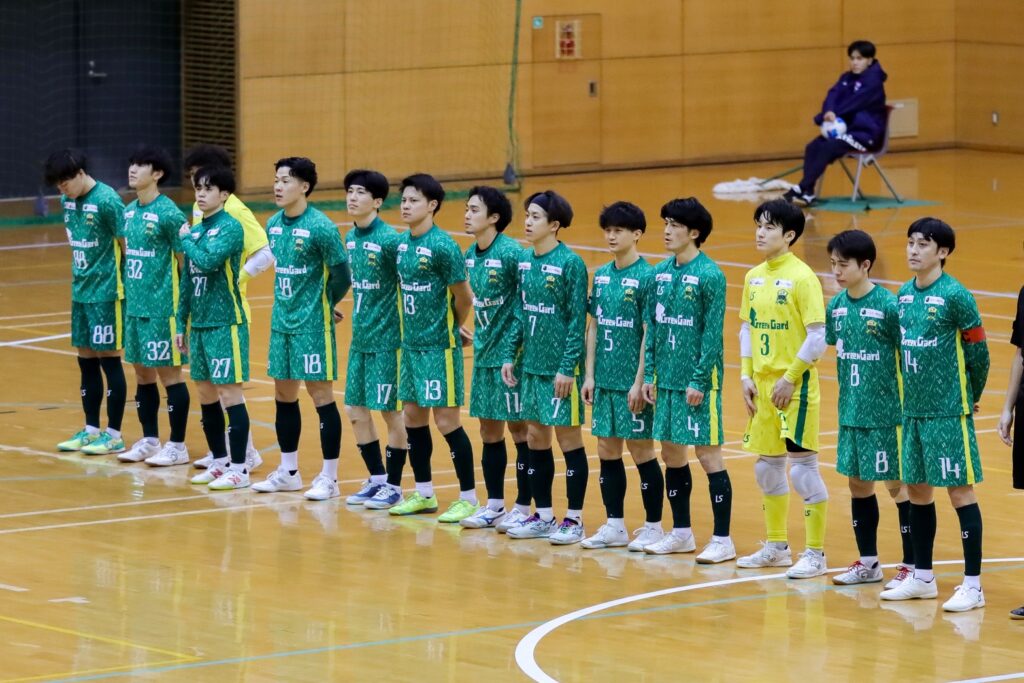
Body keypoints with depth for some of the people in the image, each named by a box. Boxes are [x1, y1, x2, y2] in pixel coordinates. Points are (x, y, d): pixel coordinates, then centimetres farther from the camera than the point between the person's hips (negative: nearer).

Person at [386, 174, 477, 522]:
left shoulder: (442, 246, -16)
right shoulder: (401, 243, 6)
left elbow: (464, 299, -10)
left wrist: (449, 329, 5)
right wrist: (411, 329, 8)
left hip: (439, 346, -7)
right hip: (410, 344, 7)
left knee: (446, 420, -4)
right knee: (413, 417, 13)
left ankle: (469, 498, 4)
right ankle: (424, 493, 25)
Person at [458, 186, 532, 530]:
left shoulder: (511, 253, -16)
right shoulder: (470, 255, 7)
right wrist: (476, 333, 15)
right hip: (483, 354, 8)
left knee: (518, 428, 0)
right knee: (489, 430, 12)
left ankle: (523, 508, 7)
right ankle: (494, 505, 21)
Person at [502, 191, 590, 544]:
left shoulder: (570, 264, -13)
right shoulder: (525, 261, 7)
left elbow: (577, 320, -13)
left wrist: (568, 368, -16)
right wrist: (509, 355, 8)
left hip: (561, 367, -7)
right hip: (531, 365, 7)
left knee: (568, 438, 1)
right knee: (535, 438, 11)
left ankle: (574, 520, 8)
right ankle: (542, 516, 20)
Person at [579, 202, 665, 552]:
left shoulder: (646, 277, -11)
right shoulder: (601, 275, 8)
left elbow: (650, 335, -12)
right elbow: (594, 327, 12)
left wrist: (639, 383, -15)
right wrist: (590, 375, 7)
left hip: (632, 383, -6)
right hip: (605, 379, 6)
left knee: (641, 450, 1)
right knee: (607, 450, 10)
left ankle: (653, 526, 11)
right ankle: (614, 526, 19)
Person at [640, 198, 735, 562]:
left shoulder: (709, 275, -12)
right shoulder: (661, 272, 8)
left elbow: (713, 333, -14)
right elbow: (653, 326, 12)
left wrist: (699, 380, -17)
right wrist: (650, 373, 8)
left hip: (699, 382, -7)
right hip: (668, 379, 7)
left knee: (708, 453, -3)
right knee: (671, 453, 13)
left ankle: (722, 539, 2)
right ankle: (681, 532, 25)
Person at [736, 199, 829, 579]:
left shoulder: (802, 277, -12)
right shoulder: (754, 277, 9)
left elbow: (818, 336, -15)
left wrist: (790, 378, -15)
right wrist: (746, 376, 6)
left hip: (795, 386, -7)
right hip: (762, 385, 7)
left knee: (802, 467, -6)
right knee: (767, 466, 14)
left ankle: (815, 554, 0)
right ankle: (777, 547, 26)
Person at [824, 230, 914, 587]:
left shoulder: (888, 305, -14)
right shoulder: (836, 306, 3)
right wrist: (847, 400, 13)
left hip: (885, 413, -6)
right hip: (851, 411, 6)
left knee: (897, 484, 1)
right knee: (858, 484, 13)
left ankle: (911, 565, 9)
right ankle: (868, 563, 25)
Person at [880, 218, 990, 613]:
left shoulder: (955, 296, -12)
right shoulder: (904, 295, 7)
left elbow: (978, 354, -7)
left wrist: (970, 400, 4)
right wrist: (912, 396, 11)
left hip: (948, 413, -7)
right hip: (913, 411, 7)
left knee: (960, 491, -3)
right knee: (917, 490, 13)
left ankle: (973, 585, 1)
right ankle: (922, 577, 25)